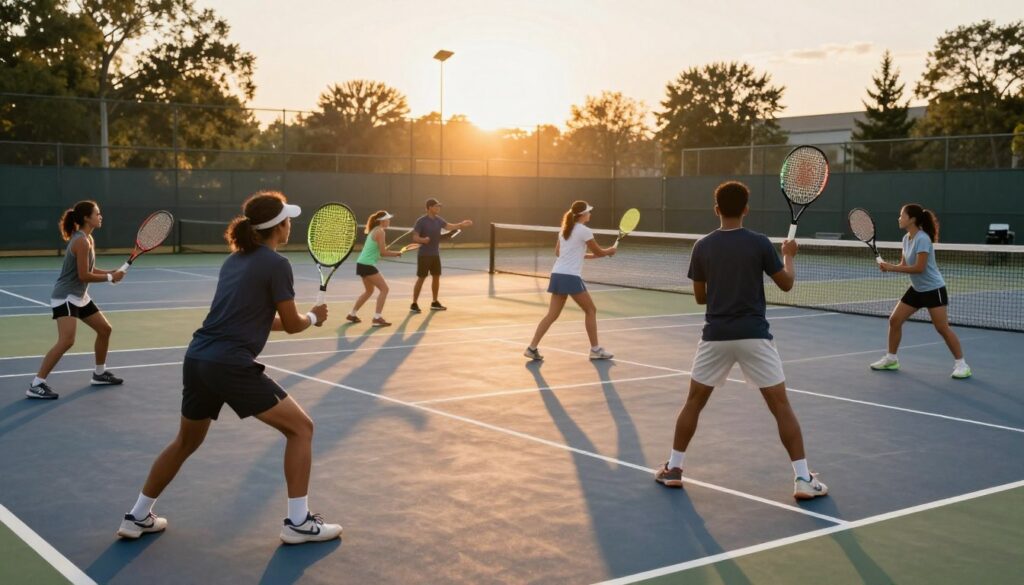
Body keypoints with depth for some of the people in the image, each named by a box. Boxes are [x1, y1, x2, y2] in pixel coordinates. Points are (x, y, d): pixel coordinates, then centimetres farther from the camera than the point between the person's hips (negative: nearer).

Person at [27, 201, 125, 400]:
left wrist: (110, 273, 0)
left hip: (80, 297, 11)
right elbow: (84, 275, -22)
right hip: (65, 297, -11)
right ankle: (36, 385, -18)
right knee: (66, 341, -23)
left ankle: (99, 373, 33)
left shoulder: (88, 239, 10)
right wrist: (110, 277, -12)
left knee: (105, 329, 18)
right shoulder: (81, 241, -20)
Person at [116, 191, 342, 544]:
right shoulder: (276, 264, -7)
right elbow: (292, 325, 0)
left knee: (186, 441, 27)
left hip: (196, 359, 8)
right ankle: (298, 522, 5)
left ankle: (137, 518, 37)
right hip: (231, 365, -8)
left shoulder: (234, 259, 17)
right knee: (300, 427, 5)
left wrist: (303, 319, 28)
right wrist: (314, 318, 22)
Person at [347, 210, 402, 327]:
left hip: (362, 264, 10)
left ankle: (352, 314, 30)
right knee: (384, 288, -7)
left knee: (369, 291, 23)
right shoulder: (380, 232, -13)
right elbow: (383, 253, -15)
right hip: (367, 265, -10)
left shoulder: (374, 231, 16)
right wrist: (397, 253, -3)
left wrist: (385, 249, 2)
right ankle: (377, 318, -10)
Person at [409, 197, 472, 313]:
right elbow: (415, 238, -16)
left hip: (435, 254, 7)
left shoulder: (438, 220, 5)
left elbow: (449, 226, 1)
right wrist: (423, 240, -35)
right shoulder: (421, 221, -14)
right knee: (421, 278, -5)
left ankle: (435, 303, 24)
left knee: (436, 277, 12)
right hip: (424, 255, -7)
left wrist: (461, 224, -11)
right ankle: (414, 304, 1)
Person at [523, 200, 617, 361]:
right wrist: (610, 251, 24)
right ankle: (595, 349, 11)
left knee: (552, 314, 6)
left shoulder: (564, 230, 15)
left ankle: (532, 347, -2)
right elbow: (598, 252, 2)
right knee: (591, 310, 7)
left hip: (557, 274, 7)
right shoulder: (584, 231, -7)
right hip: (571, 276, -7)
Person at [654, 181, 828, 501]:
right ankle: (803, 479, 3)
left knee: (694, 401, 17)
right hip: (753, 335, -2)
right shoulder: (759, 243, -6)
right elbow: (786, 283, 4)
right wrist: (789, 255, 21)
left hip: (716, 336, 2)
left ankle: (673, 469, 20)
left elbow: (700, 297, 8)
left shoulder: (702, 247, 0)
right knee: (781, 405, 5)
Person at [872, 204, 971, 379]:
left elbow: (919, 268, -26)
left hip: (933, 289, -9)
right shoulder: (906, 238, 5)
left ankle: (961, 364, 1)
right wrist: (889, 266, -11)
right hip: (916, 289, 9)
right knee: (894, 320, 6)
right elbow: (905, 265, 9)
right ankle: (891, 359, 18)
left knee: (942, 328, -9)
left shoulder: (922, 238, -21)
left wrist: (892, 268, -24)